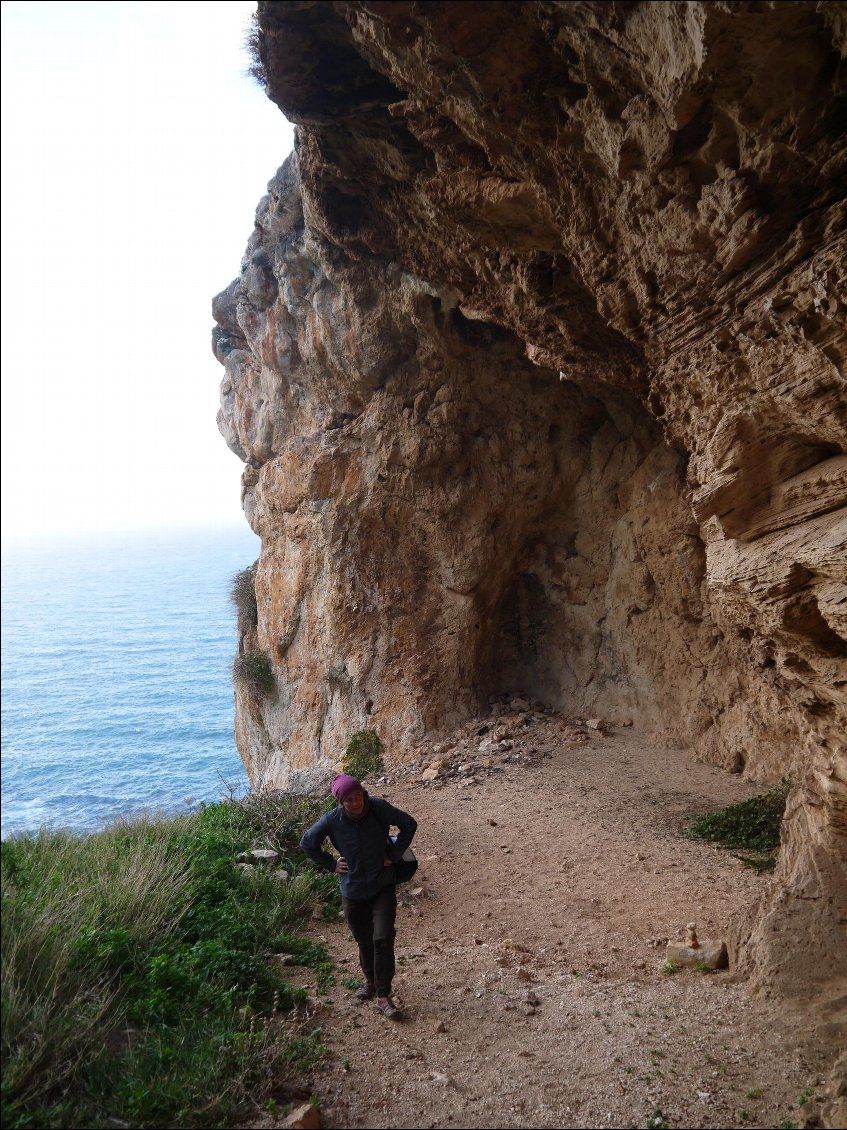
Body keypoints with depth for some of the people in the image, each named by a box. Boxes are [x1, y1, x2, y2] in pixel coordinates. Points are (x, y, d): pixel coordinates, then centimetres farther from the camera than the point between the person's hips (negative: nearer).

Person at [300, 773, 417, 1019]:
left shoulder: (379, 808, -18)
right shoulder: (332, 820, -15)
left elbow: (409, 825, -4)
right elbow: (307, 843, 2)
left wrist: (394, 855, -7)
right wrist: (331, 864, -3)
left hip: (383, 887, -1)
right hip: (353, 891, 2)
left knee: (383, 939, -10)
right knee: (364, 941, 16)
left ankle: (383, 996, 2)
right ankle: (370, 981, 42)